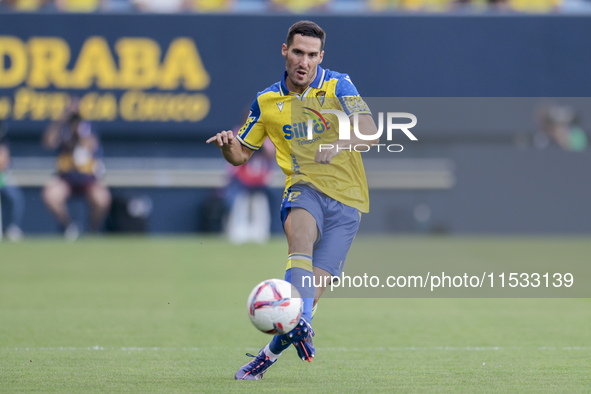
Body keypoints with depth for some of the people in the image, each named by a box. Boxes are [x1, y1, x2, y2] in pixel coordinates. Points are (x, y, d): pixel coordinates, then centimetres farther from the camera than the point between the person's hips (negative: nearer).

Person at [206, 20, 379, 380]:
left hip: (347, 200, -1)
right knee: (300, 230, -37)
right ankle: (301, 324, -53)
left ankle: (271, 353, 14)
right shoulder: (267, 102, 7)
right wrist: (226, 144, -8)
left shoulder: (338, 86, -2)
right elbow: (240, 155, 16)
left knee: (312, 291, -9)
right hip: (305, 187, 1)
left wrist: (342, 143, -35)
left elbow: (371, 134, -14)